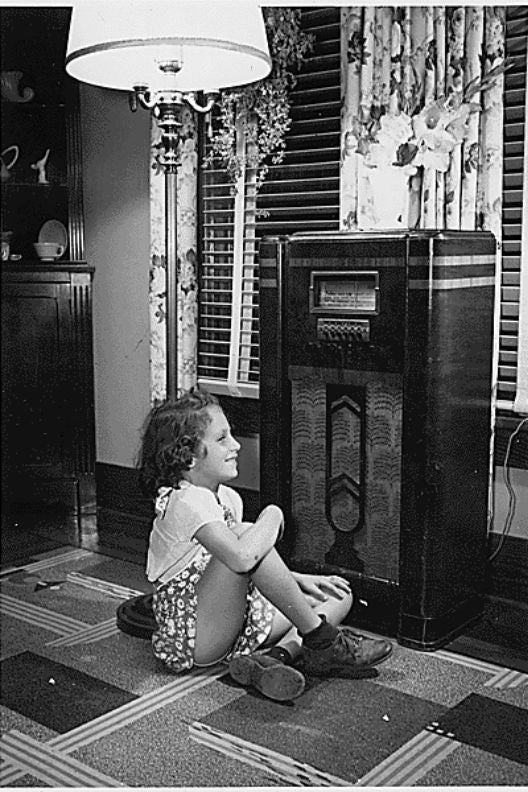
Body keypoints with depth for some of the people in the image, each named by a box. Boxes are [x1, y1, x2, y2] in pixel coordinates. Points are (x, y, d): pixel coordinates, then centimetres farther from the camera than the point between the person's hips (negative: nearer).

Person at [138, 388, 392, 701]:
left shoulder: (228, 498, 9)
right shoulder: (187, 500, -20)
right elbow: (241, 557, -37)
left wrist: (299, 580, 4)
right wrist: (272, 516, -19)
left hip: (232, 622, 10)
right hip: (192, 637, -9)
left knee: (339, 596, 9)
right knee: (245, 534, -31)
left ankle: (276, 657, -18)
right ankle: (322, 640, -17)